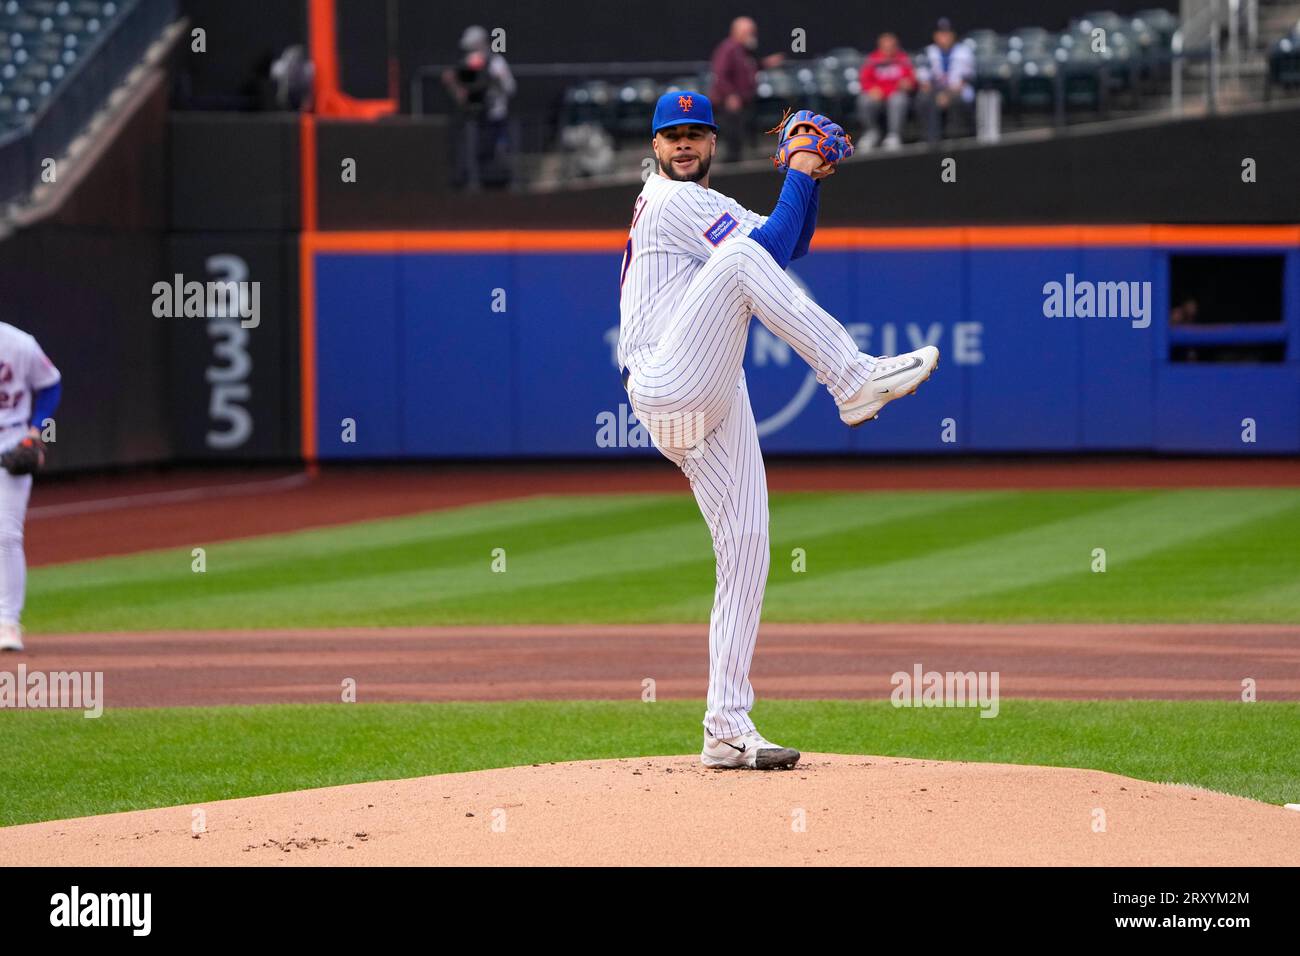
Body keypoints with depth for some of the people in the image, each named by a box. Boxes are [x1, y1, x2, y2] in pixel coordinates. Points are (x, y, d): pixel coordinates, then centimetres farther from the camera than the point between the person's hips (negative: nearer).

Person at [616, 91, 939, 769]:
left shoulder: (707, 206, 28)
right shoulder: (671, 201, -2)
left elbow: (792, 243, 24)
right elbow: (766, 252, -12)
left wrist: (810, 180, 10)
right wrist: (798, 178, -6)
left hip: (715, 406, 9)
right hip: (666, 388, -9)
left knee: (746, 551, 1)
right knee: (741, 259, -26)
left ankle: (727, 731, 2)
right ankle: (853, 381, -31)